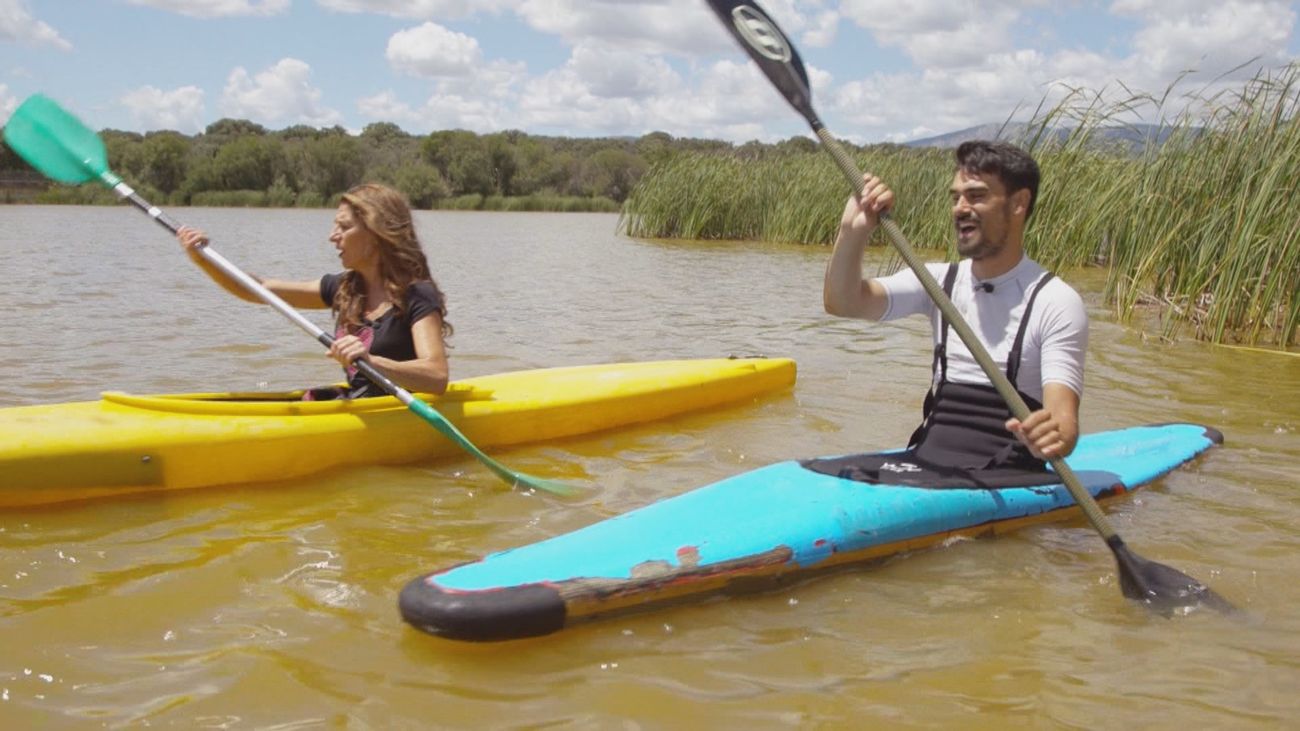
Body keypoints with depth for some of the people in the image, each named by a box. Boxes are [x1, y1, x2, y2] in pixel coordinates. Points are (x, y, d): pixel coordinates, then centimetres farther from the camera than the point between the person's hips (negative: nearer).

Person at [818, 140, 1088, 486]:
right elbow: (843, 302, -2)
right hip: (926, 462, 4)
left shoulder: (1057, 302, -5)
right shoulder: (940, 281, 11)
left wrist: (1055, 437, -39)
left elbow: (1064, 419, -16)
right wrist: (853, 232, -19)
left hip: (1002, 478, -4)